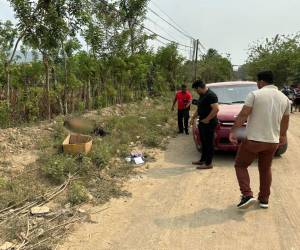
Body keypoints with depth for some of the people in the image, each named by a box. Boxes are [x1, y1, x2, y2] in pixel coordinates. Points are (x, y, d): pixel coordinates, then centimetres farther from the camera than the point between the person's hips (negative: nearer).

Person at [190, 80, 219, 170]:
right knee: (204, 142, 17)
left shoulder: (210, 95, -18)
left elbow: (216, 109, -26)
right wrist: (193, 117, 20)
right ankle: (203, 160, 28)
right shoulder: (202, 95, 13)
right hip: (202, 123, 10)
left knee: (209, 143, -2)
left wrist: (207, 119, -21)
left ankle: (208, 163, 6)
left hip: (209, 124, -10)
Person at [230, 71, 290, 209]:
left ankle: (247, 195, -2)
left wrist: (233, 131, -9)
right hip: (273, 141, 5)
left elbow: (243, 115, -15)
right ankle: (264, 199, 28)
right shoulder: (284, 98, 7)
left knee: (240, 165, 11)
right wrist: (283, 135, 30)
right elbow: (285, 121, 16)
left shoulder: (255, 94, -9)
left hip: (253, 139, -5)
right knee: (266, 169, 20)